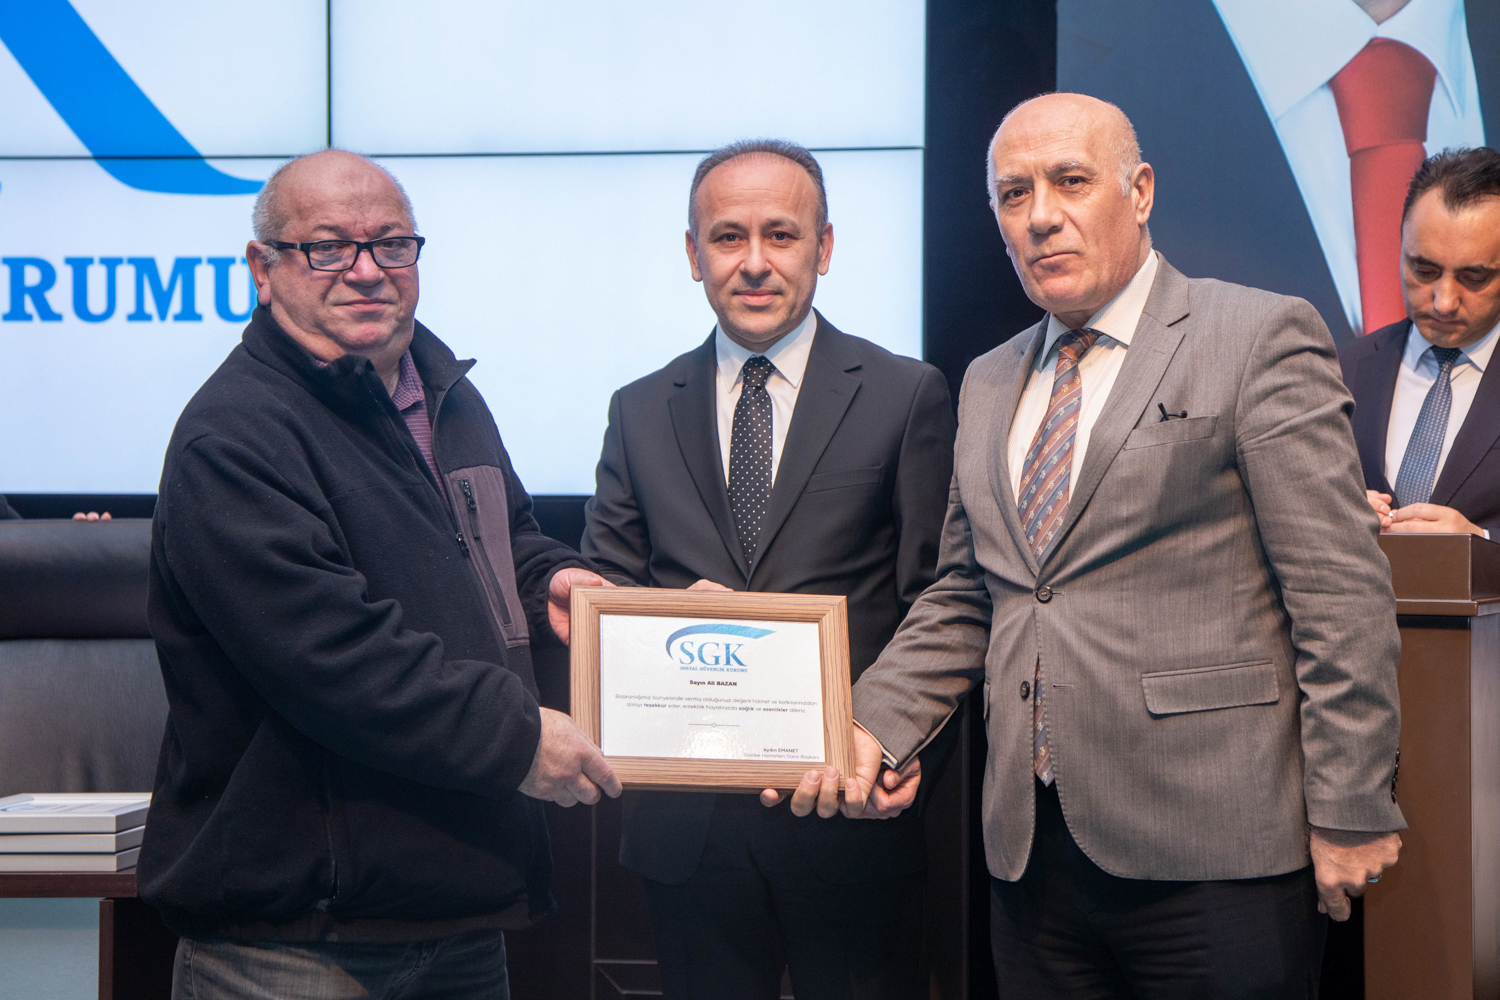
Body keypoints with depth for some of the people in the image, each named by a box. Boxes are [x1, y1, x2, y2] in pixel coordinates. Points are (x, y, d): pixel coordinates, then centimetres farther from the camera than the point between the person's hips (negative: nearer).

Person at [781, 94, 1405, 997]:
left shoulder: (1262, 337, -3)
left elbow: (1342, 597, -8)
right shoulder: (989, 385, 18)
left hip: (1212, 854, -5)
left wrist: (1351, 811, -11)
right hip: (1031, 849, 6)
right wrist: (877, 727, 4)